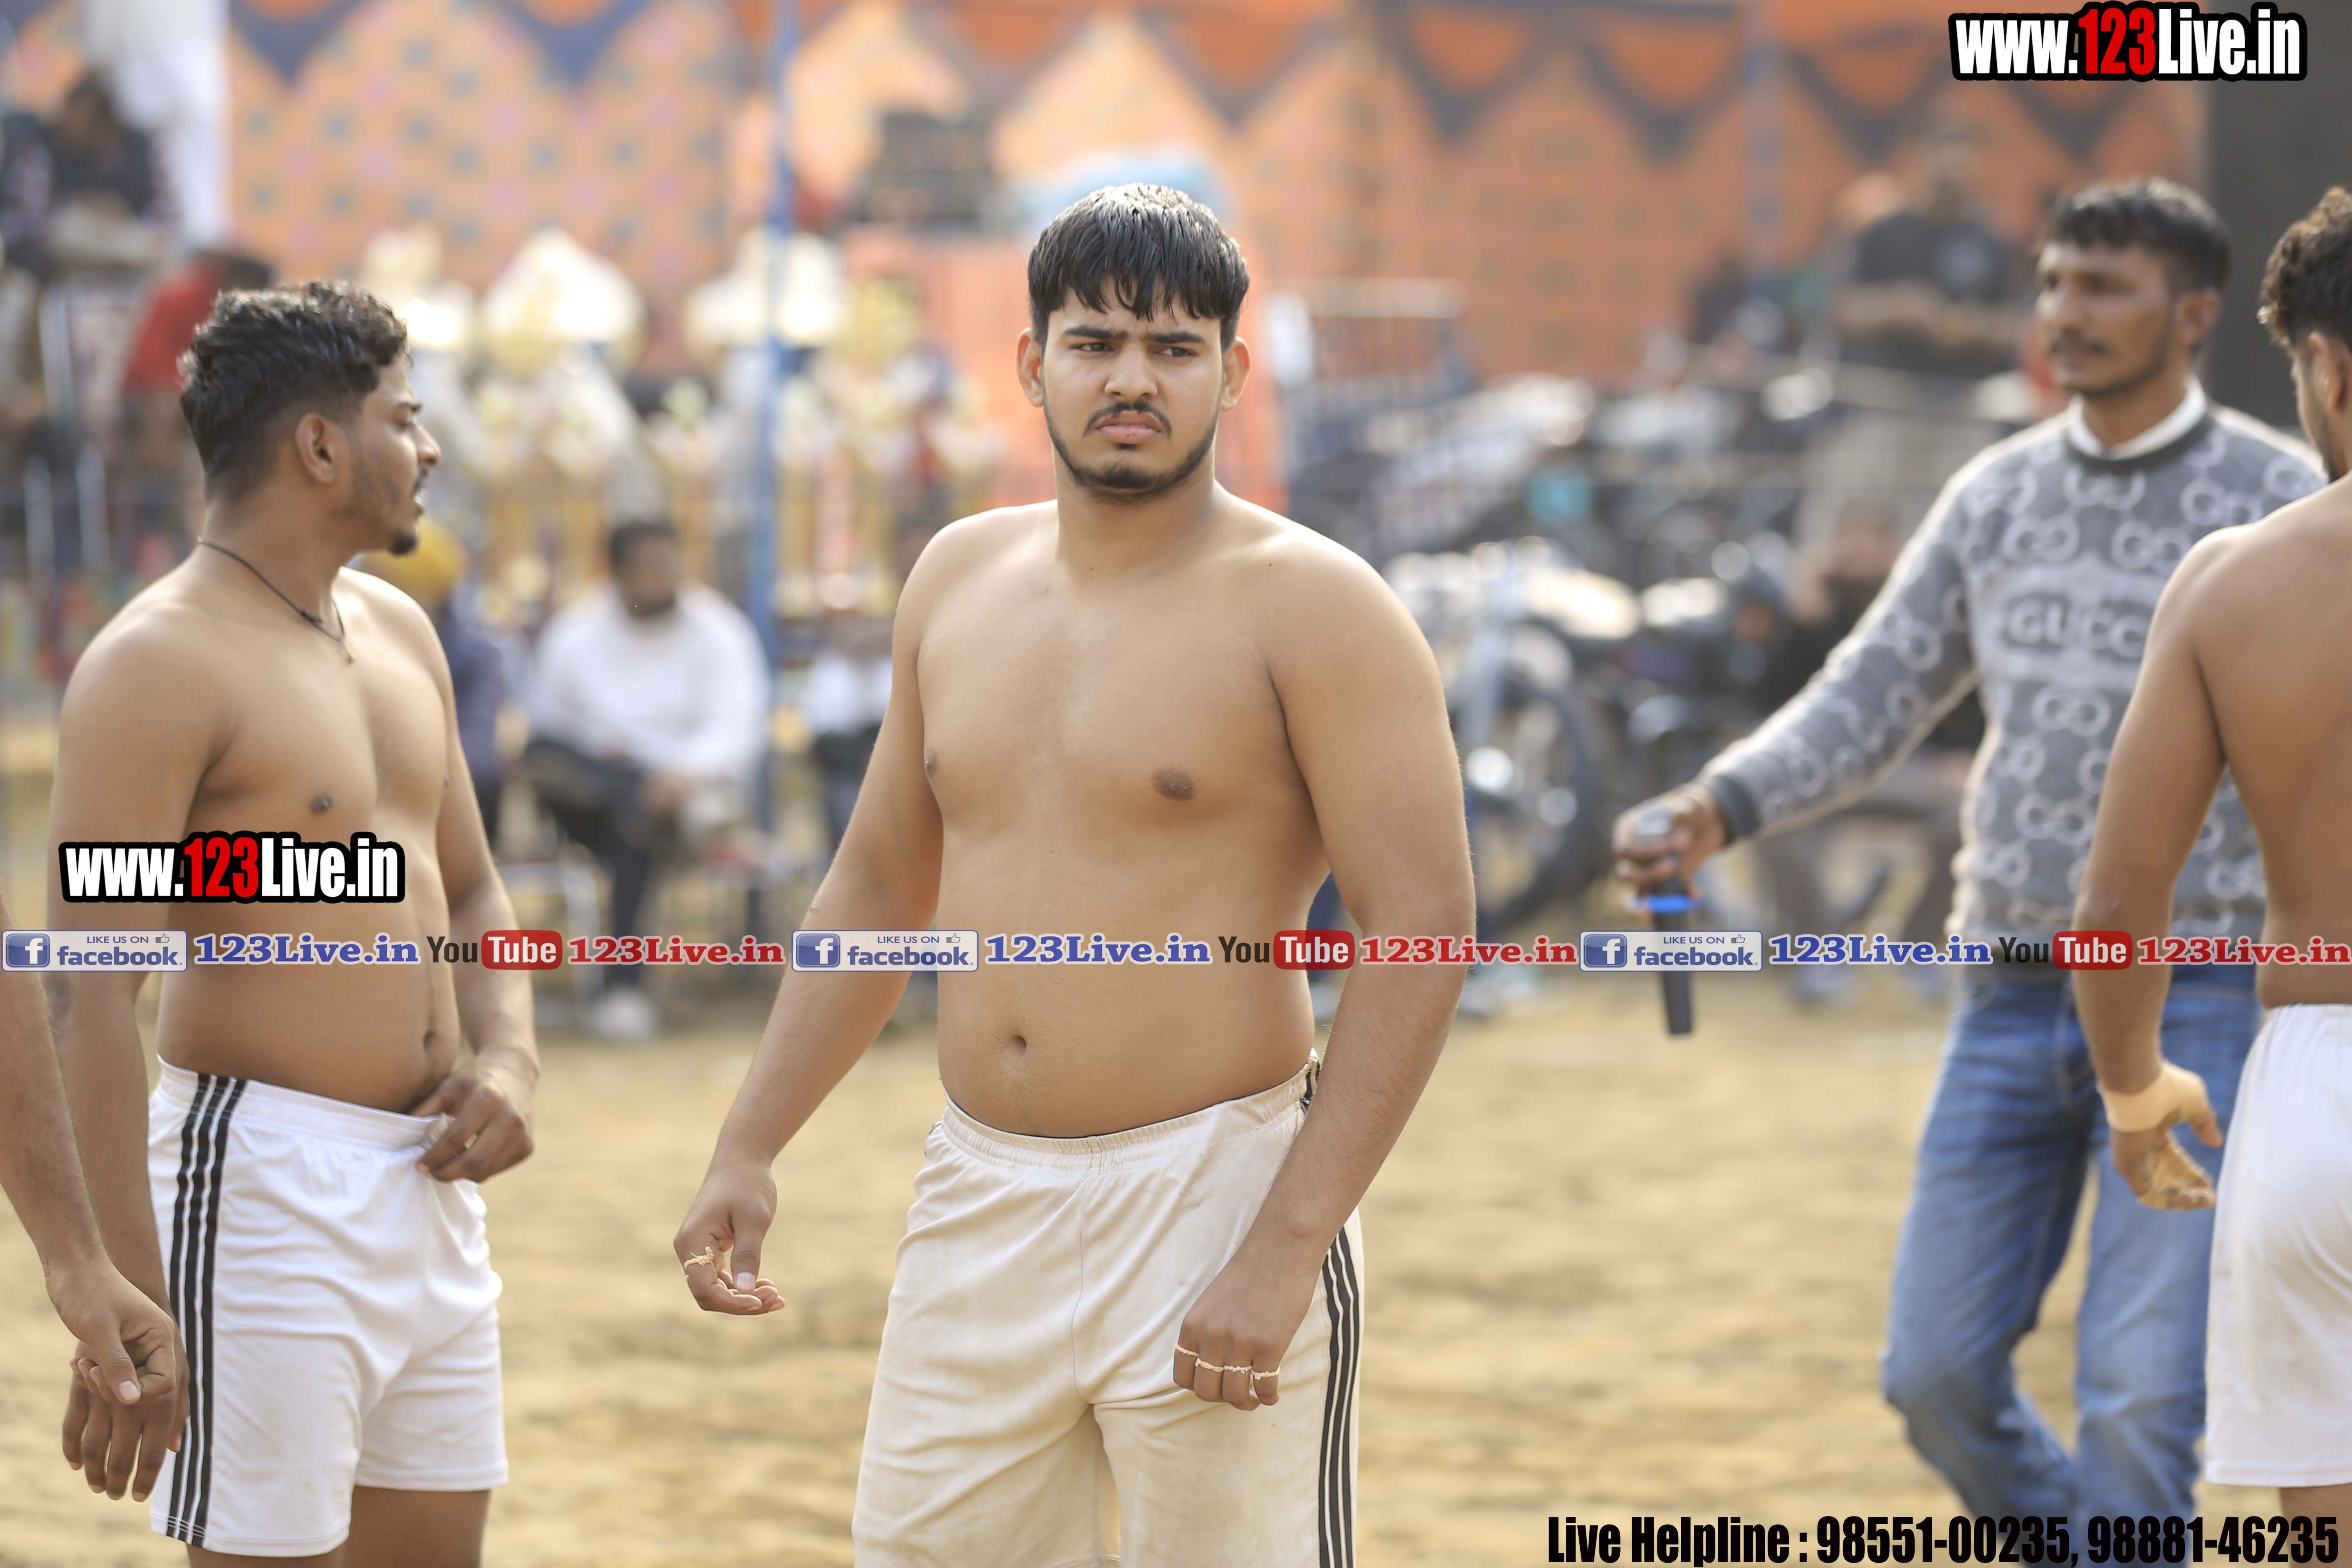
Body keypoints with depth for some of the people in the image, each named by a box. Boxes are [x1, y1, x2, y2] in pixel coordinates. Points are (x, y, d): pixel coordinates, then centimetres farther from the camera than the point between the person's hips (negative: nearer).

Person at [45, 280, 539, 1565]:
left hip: (430, 1182, 8)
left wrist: (509, 1060, 3)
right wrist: (123, 1308, -23)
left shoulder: (397, 633, 14)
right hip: (264, 1182, -8)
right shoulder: (158, 665, -12)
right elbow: (91, 994, -17)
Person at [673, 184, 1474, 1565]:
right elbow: (880, 887, 21)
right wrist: (750, 1149, 12)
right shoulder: (961, 579, 12)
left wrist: (1283, 1252, -19)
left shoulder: (1310, 606, -7)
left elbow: (1424, 933, -13)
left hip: (1212, 1197, -5)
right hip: (978, 1204, 6)